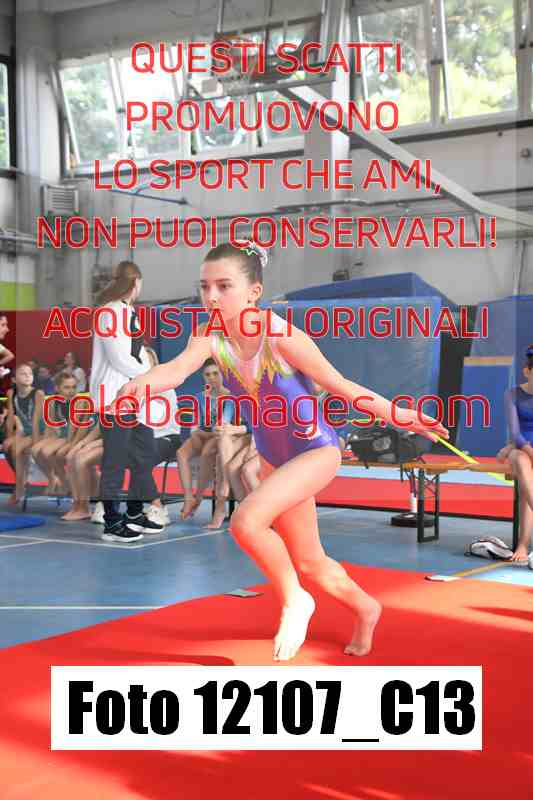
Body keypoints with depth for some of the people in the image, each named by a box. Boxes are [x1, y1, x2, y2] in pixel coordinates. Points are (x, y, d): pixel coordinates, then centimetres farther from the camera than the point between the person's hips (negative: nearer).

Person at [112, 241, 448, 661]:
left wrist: (402, 415, -7)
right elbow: (176, 369, -33)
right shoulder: (211, 337, -14)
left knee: (247, 521, -29)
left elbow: (341, 386, -15)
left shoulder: (283, 338, -27)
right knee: (310, 566, 18)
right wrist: (141, 384, -56)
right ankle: (366, 609, 47)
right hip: (274, 457, 6)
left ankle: (294, 601, -3)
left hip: (317, 450, -6)